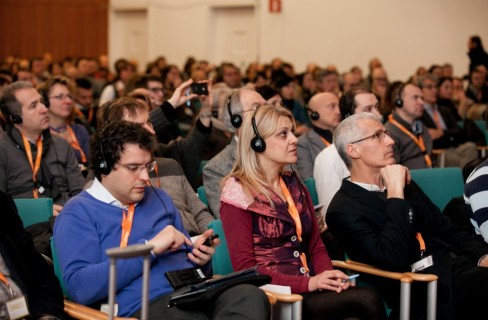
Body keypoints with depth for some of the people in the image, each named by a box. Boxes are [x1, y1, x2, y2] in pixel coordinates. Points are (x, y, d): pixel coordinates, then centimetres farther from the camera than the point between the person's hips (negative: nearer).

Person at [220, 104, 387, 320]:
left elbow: (315, 246, 15)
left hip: (310, 290, 6)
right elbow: (245, 268, -11)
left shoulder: (294, 185, 15)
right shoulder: (238, 191, -5)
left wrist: (328, 276, -9)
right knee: (367, 300, -25)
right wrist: (307, 283, -20)